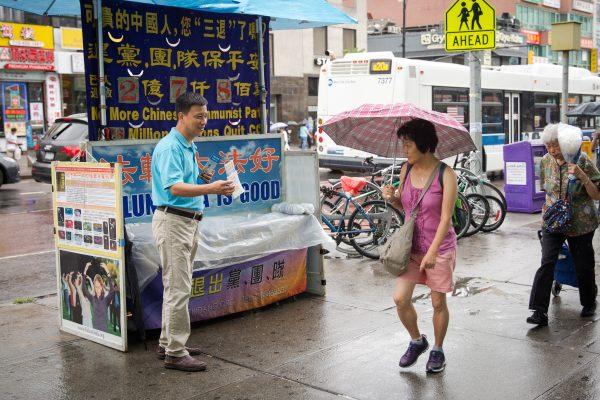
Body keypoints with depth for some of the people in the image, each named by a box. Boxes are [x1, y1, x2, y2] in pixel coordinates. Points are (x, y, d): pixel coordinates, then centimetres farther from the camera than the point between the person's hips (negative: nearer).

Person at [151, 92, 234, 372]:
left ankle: (167, 344, 25)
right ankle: (175, 353, -3)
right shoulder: (169, 147, -16)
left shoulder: (189, 147, 15)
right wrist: (210, 188, -38)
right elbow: (174, 187, -28)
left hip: (188, 221, 10)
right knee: (178, 288, -8)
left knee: (175, 286, 15)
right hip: (172, 221, -10)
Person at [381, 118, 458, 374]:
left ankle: (437, 350, 28)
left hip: (440, 247, -4)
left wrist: (432, 252, -24)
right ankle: (417, 341, 23)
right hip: (411, 245, 5)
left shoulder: (445, 174, -15)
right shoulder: (406, 169, 2)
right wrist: (392, 198, -8)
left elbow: (445, 217, -17)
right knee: (400, 298, -3)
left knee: (438, 303, 7)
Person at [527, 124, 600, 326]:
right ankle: (540, 312, -15)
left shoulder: (582, 160, -11)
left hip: (580, 223, -2)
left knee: (583, 266, 9)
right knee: (546, 263, -13)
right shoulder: (545, 161, 1)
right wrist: (549, 204, 9)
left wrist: (582, 175, -26)